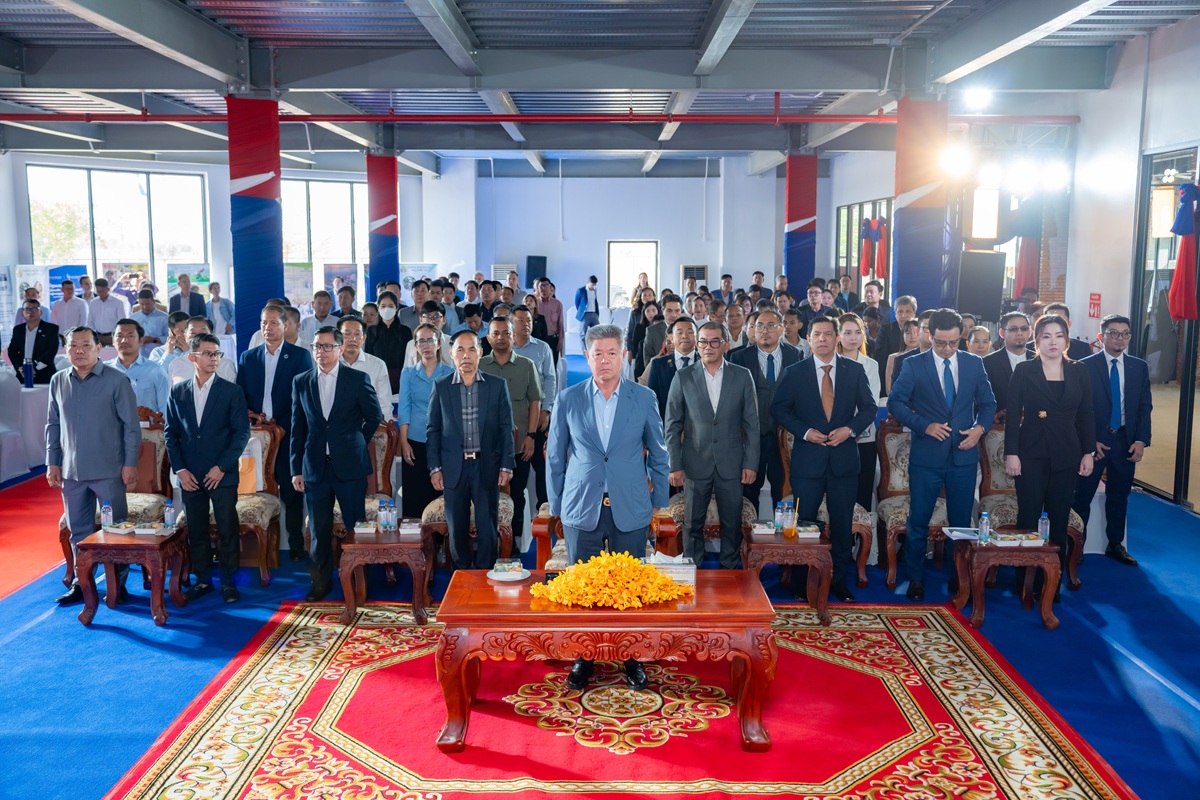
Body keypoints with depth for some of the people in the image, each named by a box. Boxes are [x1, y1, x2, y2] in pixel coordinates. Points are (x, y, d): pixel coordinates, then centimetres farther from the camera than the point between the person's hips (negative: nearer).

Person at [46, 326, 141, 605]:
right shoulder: (58, 381, 7)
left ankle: (118, 584, 14)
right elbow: (53, 425, 12)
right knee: (79, 531, 12)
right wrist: (52, 462, 7)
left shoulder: (117, 380, -6)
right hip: (71, 470, 4)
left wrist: (130, 463, -10)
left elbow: (131, 425, -6)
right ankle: (81, 583, 22)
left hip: (108, 470, -4)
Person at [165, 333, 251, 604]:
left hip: (222, 475, -2)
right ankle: (203, 579, 20)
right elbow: (170, 432, 9)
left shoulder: (231, 391, -1)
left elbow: (242, 432, -3)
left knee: (227, 530, 1)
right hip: (190, 476, 3)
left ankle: (228, 581, 12)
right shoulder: (177, 392, 7)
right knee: (196, 530, 8)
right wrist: (180, 469, -1)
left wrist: (222, 466, -10)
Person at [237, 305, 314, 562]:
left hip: (288, 434, -2)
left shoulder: (300, 356, 2)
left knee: (291, 492, 1)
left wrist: (283, 427, -11)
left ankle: (296, 545, 10)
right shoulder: (247, 357, 13)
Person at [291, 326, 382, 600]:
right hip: (315, 467, 2)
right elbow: (297, 428, 7)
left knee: (356, 526, 4)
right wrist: (296, 469, 4)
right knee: (319, 531, 8)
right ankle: (321, 583, 21)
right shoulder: (301, 382, 6)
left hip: (349, 466, -2)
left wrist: (356, 443, 8)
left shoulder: (358, 379, -1)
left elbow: (374, 416, 9)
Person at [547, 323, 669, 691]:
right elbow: (555, 457, 7)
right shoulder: (568, 399, 0)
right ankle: (583, 657, 23)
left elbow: (658, 454, 8)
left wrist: (658, 502, 8)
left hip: (630, 511, 0)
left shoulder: (644, 398, 0)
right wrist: (556, 506, 7)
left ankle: (631, 657, 23)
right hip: (582, 510, 0)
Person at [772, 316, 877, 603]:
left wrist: (850, 429, -11)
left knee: (842, 523, 8)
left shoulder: (855, 370, 4)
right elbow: (778, 409, 1)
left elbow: (868, 408, 6)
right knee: (803, 522, 6)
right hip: (807, 458, -1)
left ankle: (838, 580, 21)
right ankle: (802, 581, 18)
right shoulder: (794, 372, 1)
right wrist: (804, 432, -12)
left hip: (844, 458, 1)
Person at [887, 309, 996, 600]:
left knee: (961, 521, 11)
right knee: (918, 521, 4)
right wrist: (924, 425, -16)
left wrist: (980, 428, -7)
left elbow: (988, 403, 12)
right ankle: (915, 578, 18)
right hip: (926, 456, -2)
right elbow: (895, 402, -4)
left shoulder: (974, 364, 5)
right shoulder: (915, 365, -3)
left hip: (964, 455, 2)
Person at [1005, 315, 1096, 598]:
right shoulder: (1024, 371, -1)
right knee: (1028, 520, -2)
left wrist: (1088, 453, 4)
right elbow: (1013, 414, -4)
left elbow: (1087, 414, 8)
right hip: (1032, 454, -2)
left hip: (1067, 456, 2)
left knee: (1059, 521, 6)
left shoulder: (1079, 372, 6)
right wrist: (1011, 453, -9)